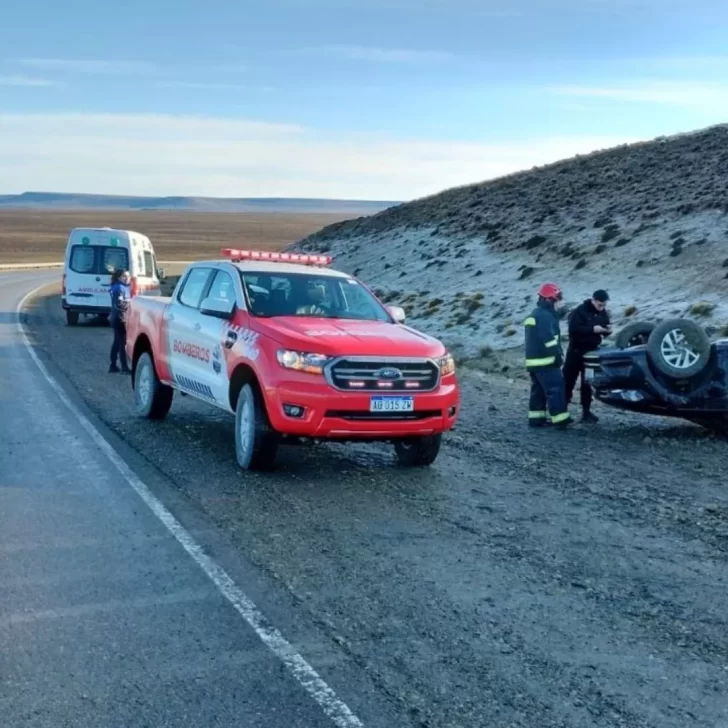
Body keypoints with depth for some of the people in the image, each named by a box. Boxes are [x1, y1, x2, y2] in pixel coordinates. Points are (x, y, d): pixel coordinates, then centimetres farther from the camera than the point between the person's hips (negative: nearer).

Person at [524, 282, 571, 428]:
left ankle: (536, 418, 11)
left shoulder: (533, 315, 20)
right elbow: (548, 338, -22)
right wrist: (558, 354, -18)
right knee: (555, 389, -9)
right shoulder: (545, 315, -14)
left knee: (538, 390, 11)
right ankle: (560, 419, -11)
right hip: (545, 361, -10)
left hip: (533, 360, 10)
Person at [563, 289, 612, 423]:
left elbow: (603, 331, 14)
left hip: (592, 351, 5)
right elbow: (573, 330, -24)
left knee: (588, 383, 9)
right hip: (576, 351, -5)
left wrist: (608, 330, -10)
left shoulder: (603, 313, 5)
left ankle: (586, 412, 14)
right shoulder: (579, 311, -14)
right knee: (568, 381, -1)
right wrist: (592, 329, -30)